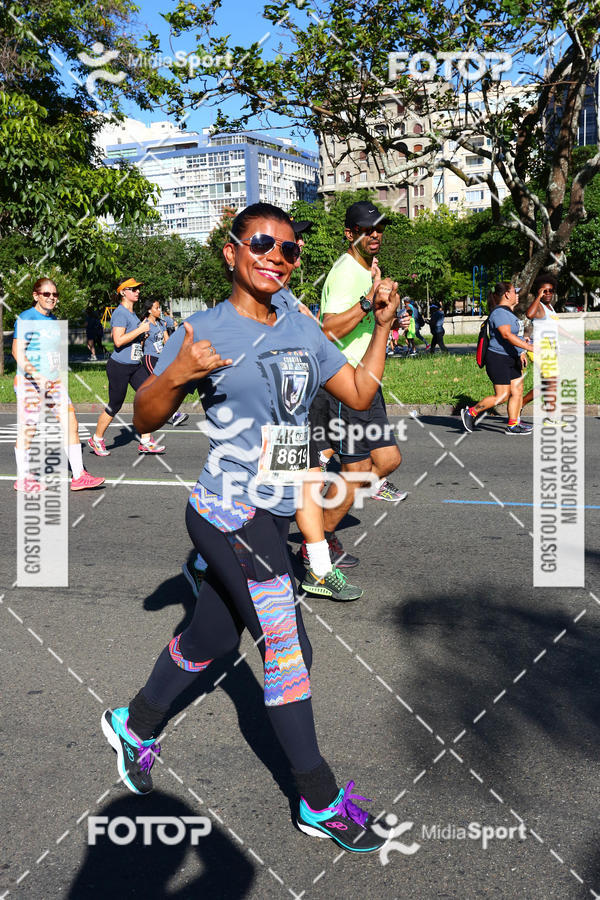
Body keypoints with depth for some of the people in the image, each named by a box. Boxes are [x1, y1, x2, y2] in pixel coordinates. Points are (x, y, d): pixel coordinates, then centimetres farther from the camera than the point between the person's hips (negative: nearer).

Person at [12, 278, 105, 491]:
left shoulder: (52, 319, 14)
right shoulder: (26, 318, -9)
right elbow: (17, 352, -17)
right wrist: (35, 374, -30)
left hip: (54, 382, 7)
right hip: (29, 382, -7)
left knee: (71, 425, 1)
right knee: (28, 431, 1)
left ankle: (78, 476, 6)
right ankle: (22, 480, 15)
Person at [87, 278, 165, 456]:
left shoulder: (132, 313, 14)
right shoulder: (120, 313, -15)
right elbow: (118, 341, -26)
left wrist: (143, 335, 13)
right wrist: (140, 329, -21)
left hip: (135, 365, 9)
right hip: (119, 366, -9)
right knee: (114, 406, 2)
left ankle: (146, 442, 4)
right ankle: (96, 440, 21)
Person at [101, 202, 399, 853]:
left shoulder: (303, 331, 9)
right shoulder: (206, 330, -10)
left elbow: (360, 393, 16)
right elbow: (145, 420, -11)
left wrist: (381, 327, 7)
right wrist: (176, 374, -29)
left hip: (268, 520, 8)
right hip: (232, 517, -7)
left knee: (209, 639, 21)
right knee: (288, 652, -4)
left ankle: (134, 724, 46)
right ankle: (320, 803, 14)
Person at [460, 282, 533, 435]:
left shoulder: (508, 312, 15)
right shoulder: (499, 313, -18)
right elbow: (507, 335, -30)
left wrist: (521, 352, 24)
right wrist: (529, 347, -33)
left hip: (511, 359, 10)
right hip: (498, 359, -10)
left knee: (517, 391, 6)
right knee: (502, 396, -7)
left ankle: (513, 425, 11)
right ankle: (471, 412, 5)